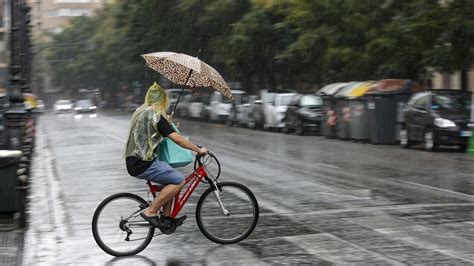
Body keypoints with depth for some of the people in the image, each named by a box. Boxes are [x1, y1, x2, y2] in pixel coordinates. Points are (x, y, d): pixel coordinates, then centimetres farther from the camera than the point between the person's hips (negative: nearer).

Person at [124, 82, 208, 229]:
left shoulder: (140, 111, 14)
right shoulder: (155, 116, -15)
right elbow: (177, 139, -20)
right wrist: (199, 150, -11)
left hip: (133, 161, 10)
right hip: (143, 164, -10)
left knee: (171, 178, 19)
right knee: (179, 181, -8)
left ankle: (167, 216, 17)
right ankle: (151, 212, -6)